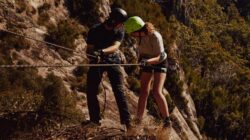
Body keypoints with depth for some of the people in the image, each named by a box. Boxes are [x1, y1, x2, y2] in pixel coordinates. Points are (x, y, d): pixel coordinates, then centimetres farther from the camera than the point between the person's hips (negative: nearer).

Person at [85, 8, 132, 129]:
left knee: (119, 91, -10)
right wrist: (93, 55, -38)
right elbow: (89, 49, -14)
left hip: (112, 60, 0)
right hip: (97, 61, 0)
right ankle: (95, 119, 9)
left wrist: (102, 51, -45)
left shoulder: (120, 31, -11)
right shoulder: (95, 30, -15)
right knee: (91, 90, -3)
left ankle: (126, 120, -11)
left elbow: (115, 47, -27)